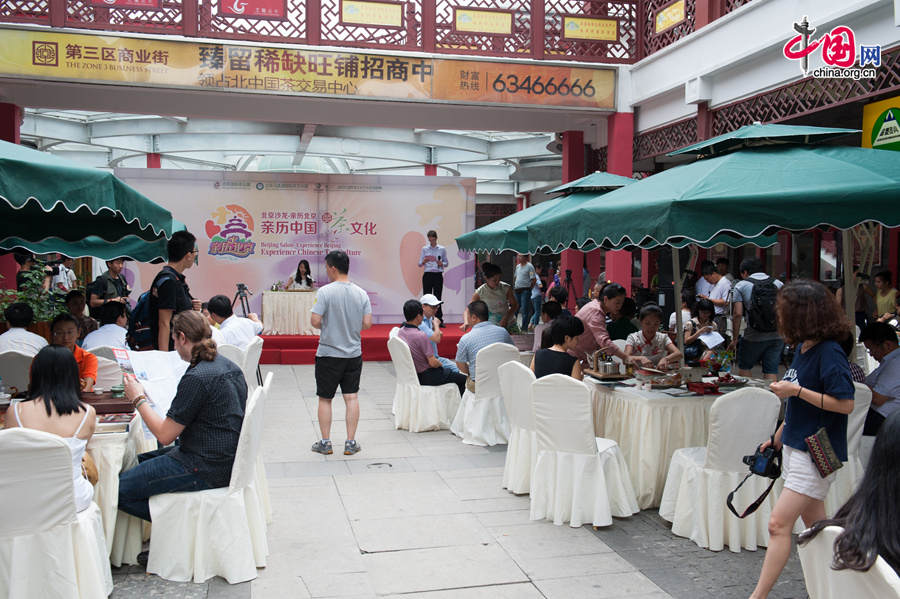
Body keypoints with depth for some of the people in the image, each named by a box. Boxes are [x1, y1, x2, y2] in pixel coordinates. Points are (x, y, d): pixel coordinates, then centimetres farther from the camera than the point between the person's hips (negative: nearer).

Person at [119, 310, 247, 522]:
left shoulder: (197, 378, -22)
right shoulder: (228, 365, 6)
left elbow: (165, 435, -16)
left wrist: (138, 399, -3)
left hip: (207, 469, -10)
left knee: (119, 489, -7)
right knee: (138, 461, 23)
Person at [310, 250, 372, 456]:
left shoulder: (325, 291, -12)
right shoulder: (361, 293, 0)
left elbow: (315, 321, -17)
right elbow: (367, 324, -2)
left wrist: (325, 326, 5)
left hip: (328, 353, -3)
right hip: (354, 354, 4)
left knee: (325, 398, 9)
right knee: (351, 397, 8)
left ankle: (325, 443, 14)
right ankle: (351, 443, 10)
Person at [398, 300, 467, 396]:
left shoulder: (401, 332, -3)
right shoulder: (421, 335, -28)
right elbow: (433, 362, -24)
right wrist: (440, 364, -3)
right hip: (425, 377, -9)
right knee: (462, 379, 7)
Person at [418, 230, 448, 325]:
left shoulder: (442, 249, 6)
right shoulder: (424, 249, 6)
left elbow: (447, 263, 10)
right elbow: (419, 264, 5)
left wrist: (442, 264, -12)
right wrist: (424, 261, -17)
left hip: (438, 275, 0)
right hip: (427, 275, 0)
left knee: (437, 298, 1)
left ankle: (439, 321, 5)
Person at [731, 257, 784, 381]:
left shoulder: (741, 285, 0)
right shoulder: (779, 284, 10)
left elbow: (738, 314, -7)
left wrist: (735, 338, -1)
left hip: (754, 337, -3)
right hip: (777, 336, 3)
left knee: (743, 368, 15)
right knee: (771, 372, 7)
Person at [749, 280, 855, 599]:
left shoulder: (829, 353, -18)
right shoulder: (802, 347, 9)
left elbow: (845, 404, -22)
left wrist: (797, 390, -22)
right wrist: (777, 438, 21)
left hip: (817, 455, -9)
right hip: (797, 447, 9)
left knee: (779, 523, -10)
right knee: (815, 526, 18)